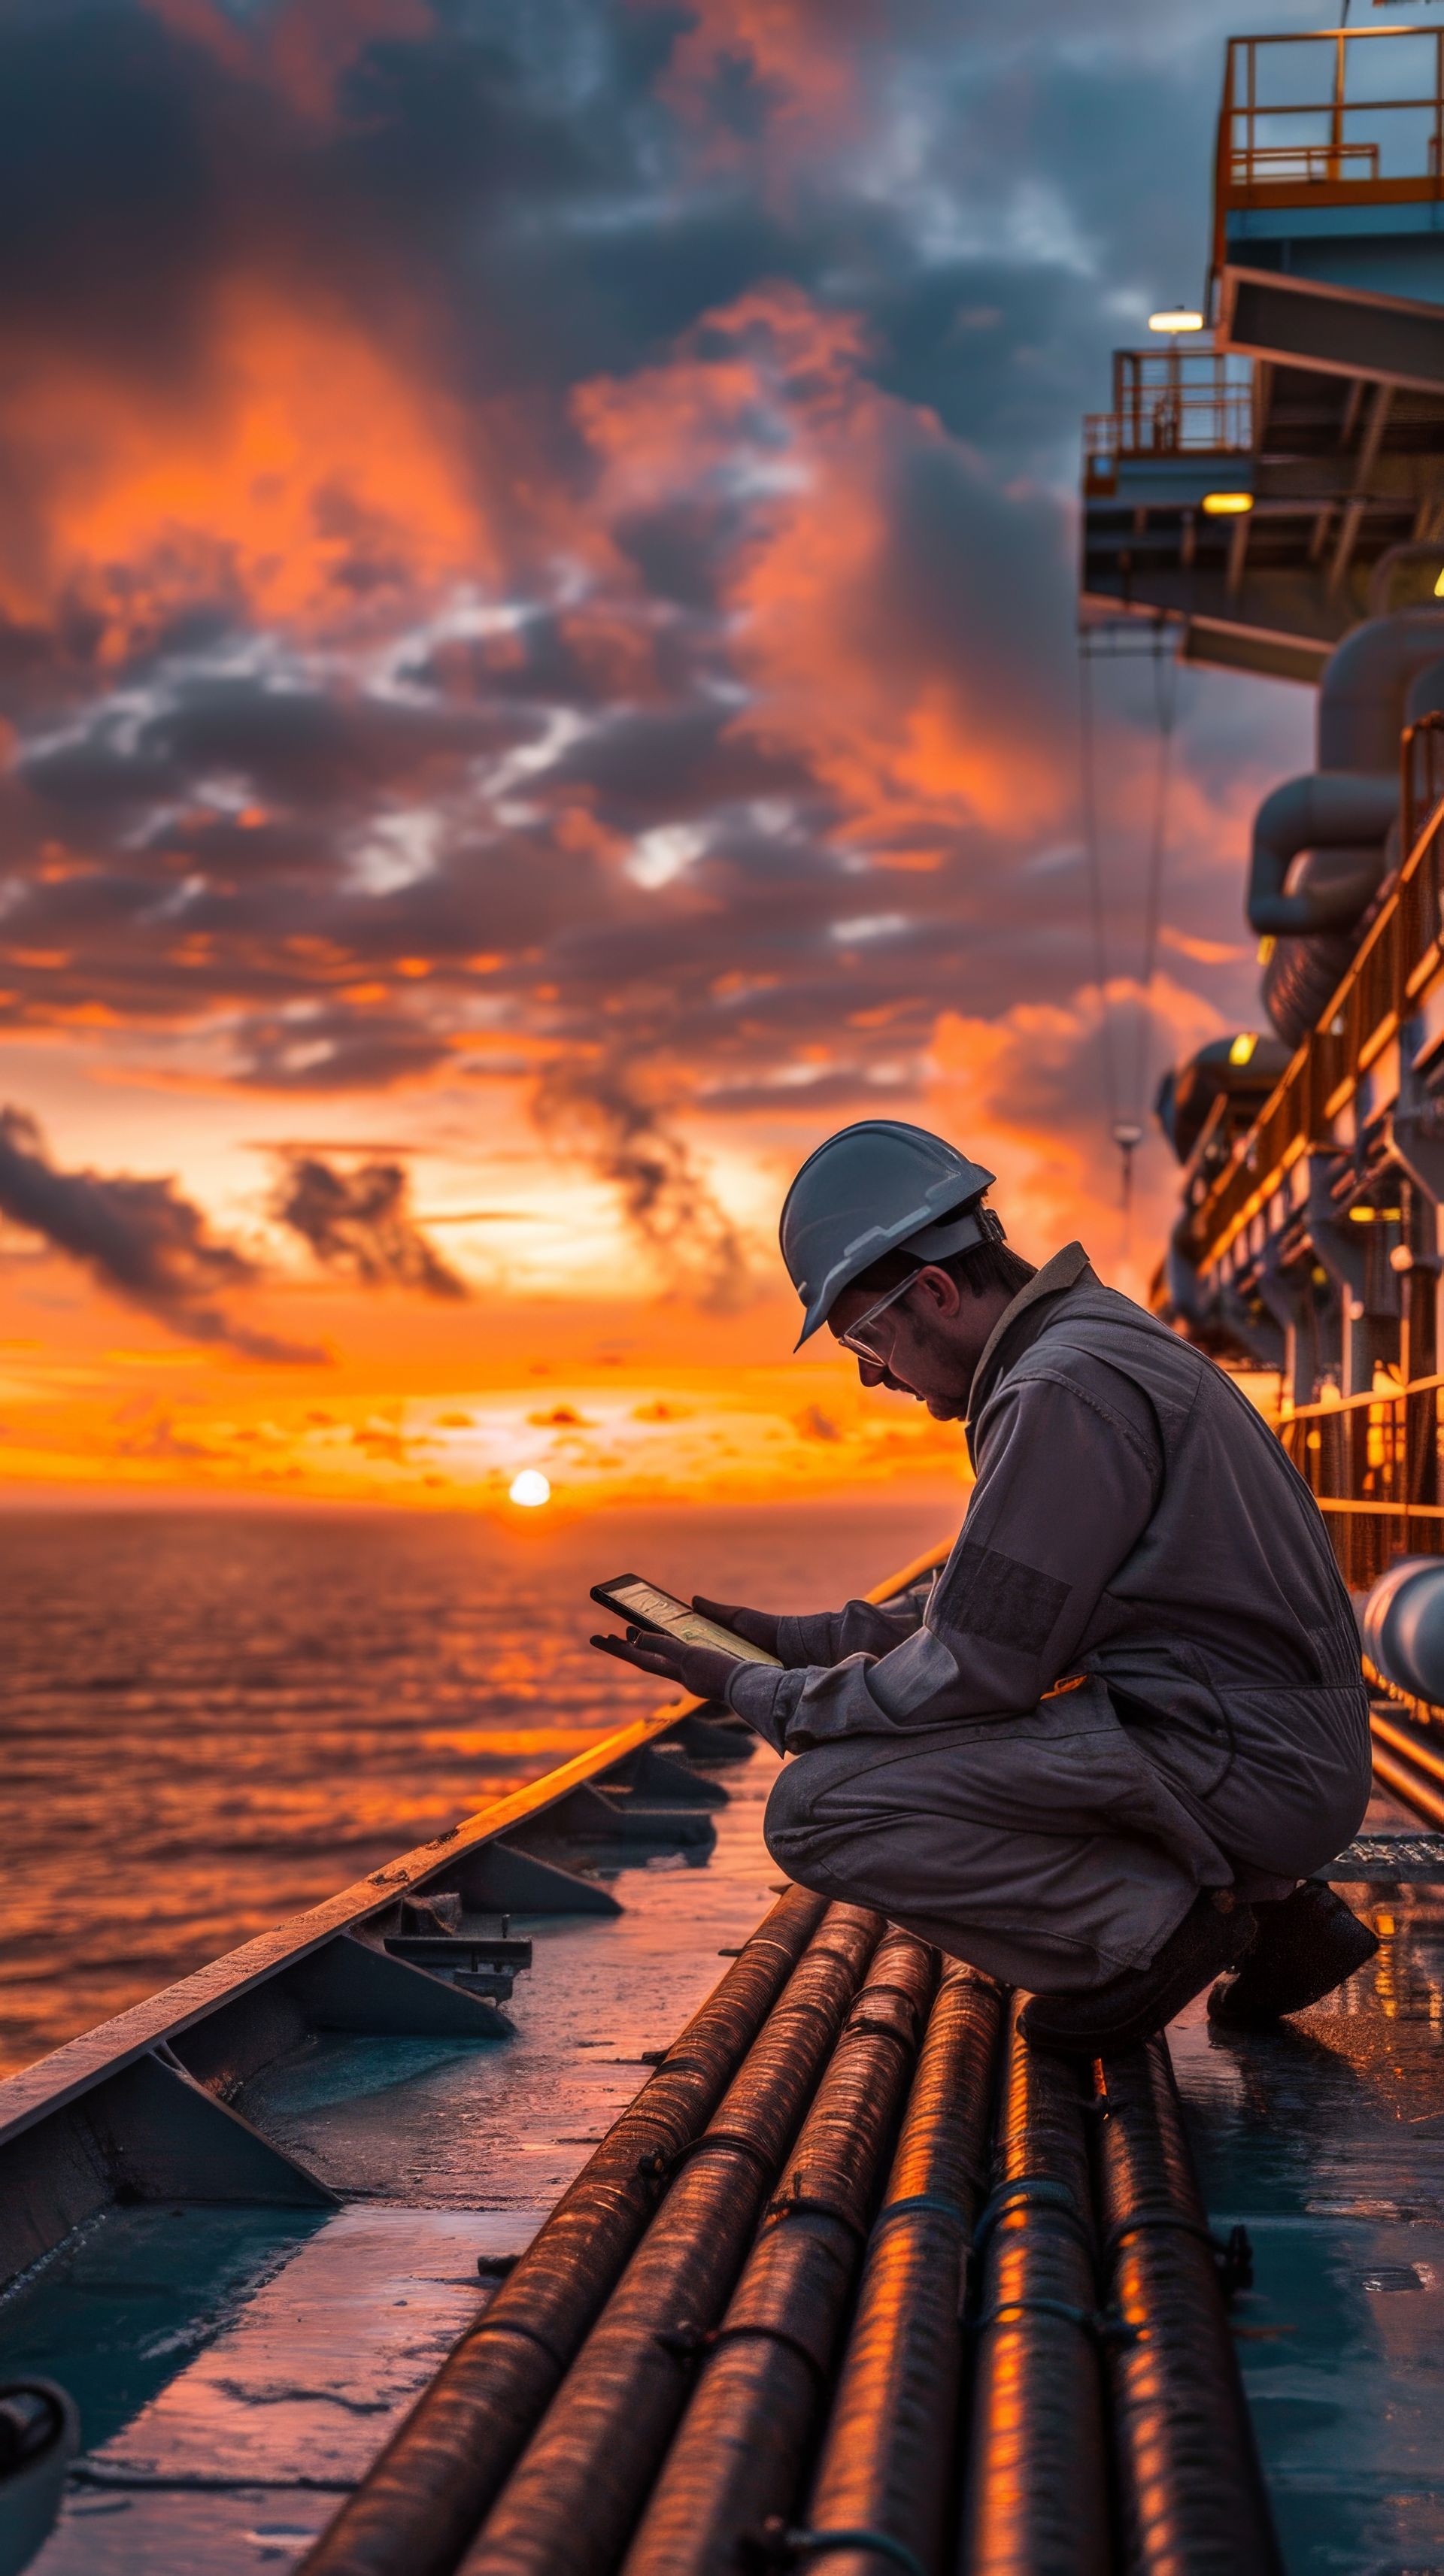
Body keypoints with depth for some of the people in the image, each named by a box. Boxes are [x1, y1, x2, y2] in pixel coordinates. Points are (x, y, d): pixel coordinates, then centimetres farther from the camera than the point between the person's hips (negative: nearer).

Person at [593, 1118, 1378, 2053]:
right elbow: (991, 1610, 23)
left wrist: (753, 1692, -4)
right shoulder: (1102, 1341, 16)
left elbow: (969, 1673, -17)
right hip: (1289, 1758, 10)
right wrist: (794, 1637, 19)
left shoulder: (1062, 1390, -17)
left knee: (821, 1805, -15)